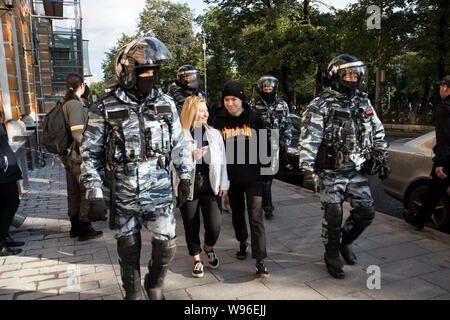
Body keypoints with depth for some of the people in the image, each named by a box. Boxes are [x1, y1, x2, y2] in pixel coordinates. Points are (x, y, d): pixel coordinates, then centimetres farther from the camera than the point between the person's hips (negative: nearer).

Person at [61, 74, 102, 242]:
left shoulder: (64, 104, 11)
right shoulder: (76, 104, -16)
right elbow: (78, 133, -23)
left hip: (67, 156, 9)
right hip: (79, 156, -9)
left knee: (73, 192, 15)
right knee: (87, 192, 0)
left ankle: (75, 227, 25)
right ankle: (84, 229, 7)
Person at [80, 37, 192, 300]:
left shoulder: (166, 104, 1)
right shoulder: (106, 109, -6)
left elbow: (179, 143, 9)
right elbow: (91, 153, -2)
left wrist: (185, 176, 9)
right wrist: (95, 192, -7)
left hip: (159, 190, 1)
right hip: (122, 195, -1)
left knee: (167, 245, 0)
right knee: (129, 250, 13)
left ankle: (155, 285, 31)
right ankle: (133, 293, 38)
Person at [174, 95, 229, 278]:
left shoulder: (214, 134, 8)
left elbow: (221, 160, 11)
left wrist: (223, 184, 9)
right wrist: (190, 157, -19)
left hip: (210, 186, 2)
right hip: (188, 187, -2)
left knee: (214, 225, -5)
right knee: (191, 226, 9)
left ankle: (209, 249, 29)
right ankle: (197, 260, 32)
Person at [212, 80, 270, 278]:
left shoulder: (254, 119, -3)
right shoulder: (220, 120, 0)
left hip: (253, 177, -2)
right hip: (231, 178, 3)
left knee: (256, 216, -9)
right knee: (237, 214, 17)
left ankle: (260, 261, -4)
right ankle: (242, 243, 42)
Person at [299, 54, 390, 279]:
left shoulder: (363, 103, 10)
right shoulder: (321, 106, -10)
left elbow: (378, 133, 19)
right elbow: (309, 139, -17)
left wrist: (383, 159, 17)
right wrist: (307, 168, -23)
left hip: (357, 171, 6)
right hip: (331, 172, -5)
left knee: (366, 212, 7)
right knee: (333, 216, 0)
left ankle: (346, 242, 34)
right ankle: (332, 255, 23)